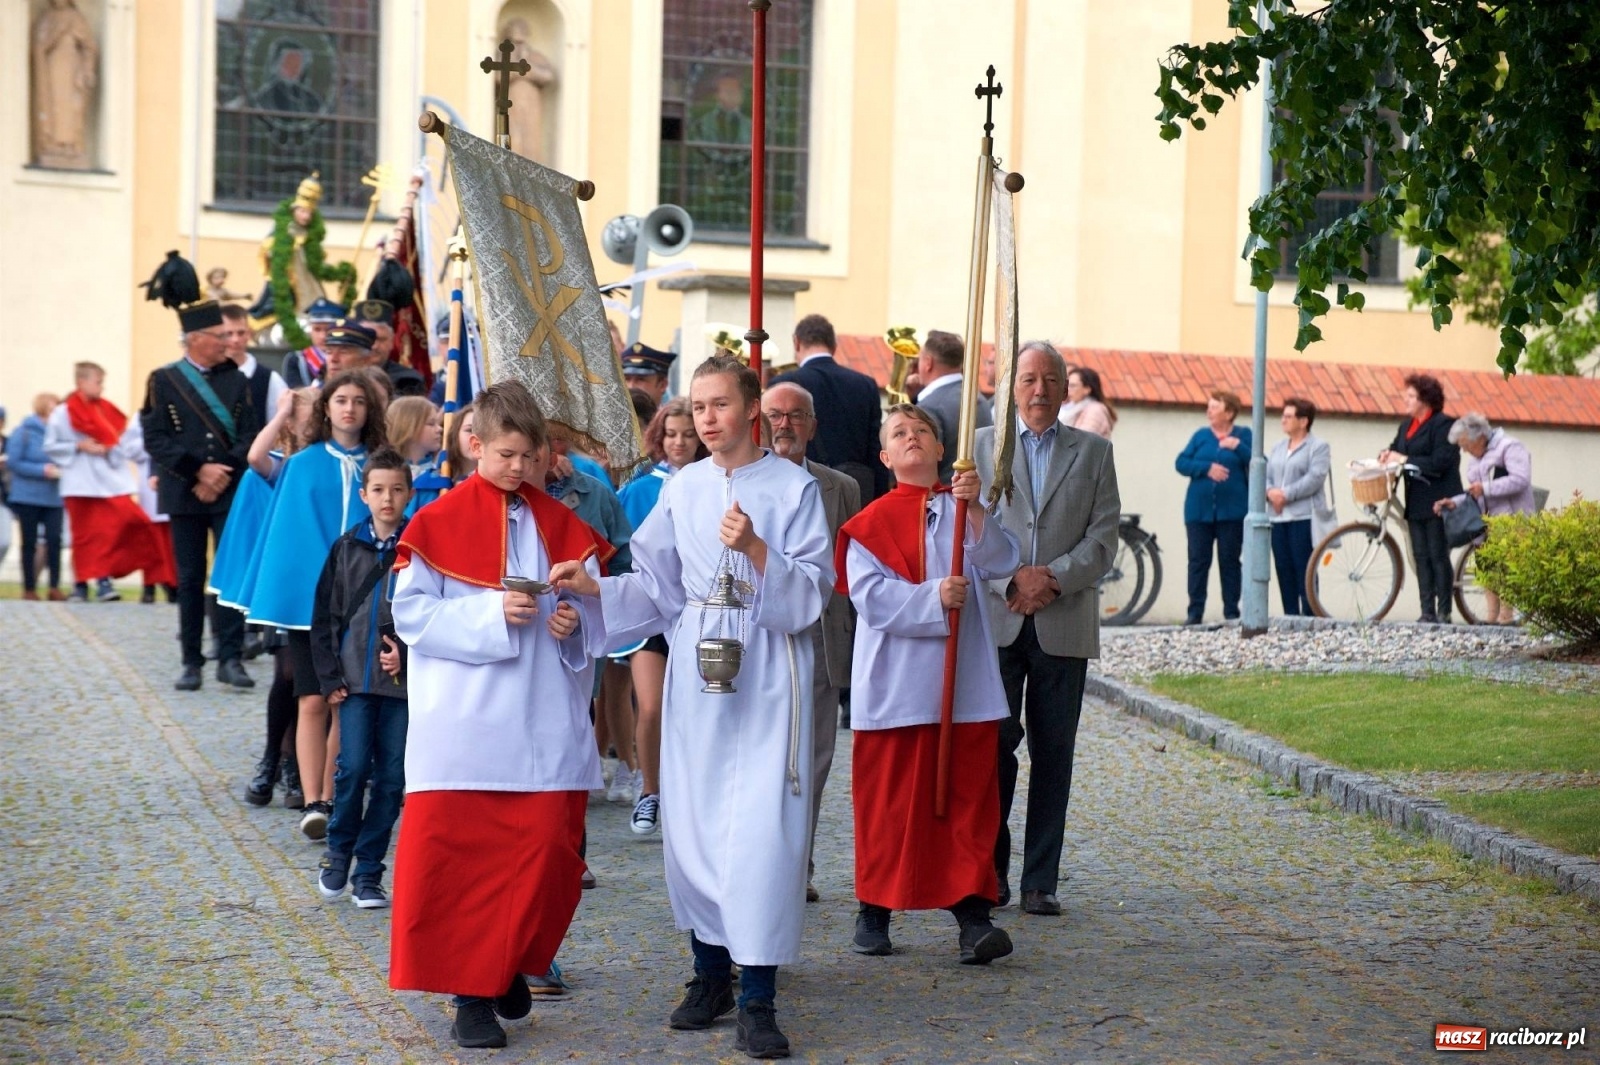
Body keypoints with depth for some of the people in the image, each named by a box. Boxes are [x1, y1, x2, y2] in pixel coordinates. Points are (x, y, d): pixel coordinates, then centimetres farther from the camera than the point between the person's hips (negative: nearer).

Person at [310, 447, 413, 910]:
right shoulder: (347, 548, 7)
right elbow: (324, 618, 8)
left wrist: (408, 653, -11)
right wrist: (330, 677, 2)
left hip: (405, 680, 0)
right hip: (355, 680, 0)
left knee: (391, 777, 1)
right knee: (353, 768, -9)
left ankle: (368, 872, 11)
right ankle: (338, 850, 14)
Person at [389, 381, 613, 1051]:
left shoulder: (561, 526, 9)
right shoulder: (438, 523, -1)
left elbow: (597, 616, 13)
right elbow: (411, 616, -7)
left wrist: (574, 623, -9)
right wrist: (492, 613, -17)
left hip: (544, 727, 3)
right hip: (464, 725, -3)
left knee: (546, 856, 0)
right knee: (460, 860, 0)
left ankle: (510, 968, 23)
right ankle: (471, 993, 14)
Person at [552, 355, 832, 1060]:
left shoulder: (794, 487, -2)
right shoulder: (682, 488, 9)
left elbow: (812, 591, -7)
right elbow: (656, 588, 10)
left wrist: (755, 549, -20)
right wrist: (594, 588, -4)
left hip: (767, 675, -4)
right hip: (695, 670, 4)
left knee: (762, 828, -9)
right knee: (691, 821, 6)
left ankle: (757, 1002, -5)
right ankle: (711, 974, 21)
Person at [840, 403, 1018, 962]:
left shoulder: (964, 512, 10)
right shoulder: (872, 522, 3)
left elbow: (1001, 563, -6)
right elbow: (869, 594, -9)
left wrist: (972, 508, -19)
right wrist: (934, 598, -21)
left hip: (964, 681, 2)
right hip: (895, 681, -1)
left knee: (968, 797, -2)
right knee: (888, 800, 3)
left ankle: (973, 913, -2)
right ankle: (874, 911, 13)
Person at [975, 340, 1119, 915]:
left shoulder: (1094, 452, 12)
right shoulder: (981, 445, 10)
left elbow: (1103, 537, 4)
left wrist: (1054, 579, -11)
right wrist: (1011, 581, -11)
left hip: (1064, 624, 1)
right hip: (995, 620, -1)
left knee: (1053, 754, 2)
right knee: (994, 744, -5)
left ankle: (1040, 882, 7)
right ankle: (990, 870, 6)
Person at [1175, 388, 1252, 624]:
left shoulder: (1243, 435, 6)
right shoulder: (1201, 435, 11)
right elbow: (1181, 463, 2)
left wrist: (1238, 447, -15)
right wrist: (1207, 468, -13)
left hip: (1232, 510, -2)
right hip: (1199, 509, 2)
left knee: (1229, 561, 2)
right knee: (1198, 560, 0)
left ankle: (1232, 613, 7)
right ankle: (1194, 612, 4)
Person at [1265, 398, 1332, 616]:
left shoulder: (1319, 447, 0)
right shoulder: (1278, 447, 21)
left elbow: (1314, 479, -12)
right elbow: (1266, 475, 15)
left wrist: (1286, 495, -15)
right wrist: (1270, 492, -7)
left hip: (1304, 517, -6)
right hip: (1277, 517, 6)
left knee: (1304, 569, -8)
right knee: (1284, 569, 5)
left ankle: (1310, 616, -5)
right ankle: (1290, 617, 9)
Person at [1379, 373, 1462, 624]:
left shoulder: (1443, 424, -10)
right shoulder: (1407, 425, 15)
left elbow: (1440, 462, -19)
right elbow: (1396, 447, 19)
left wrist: (1405, 460, -16)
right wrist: (1387, 453, -5)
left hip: (1438, 504, -8)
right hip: (1416, 504, 8)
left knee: (1438, 557, -5)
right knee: (1421, 557, 6)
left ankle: (1443, 614, -1)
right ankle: (1427, 612, 9)